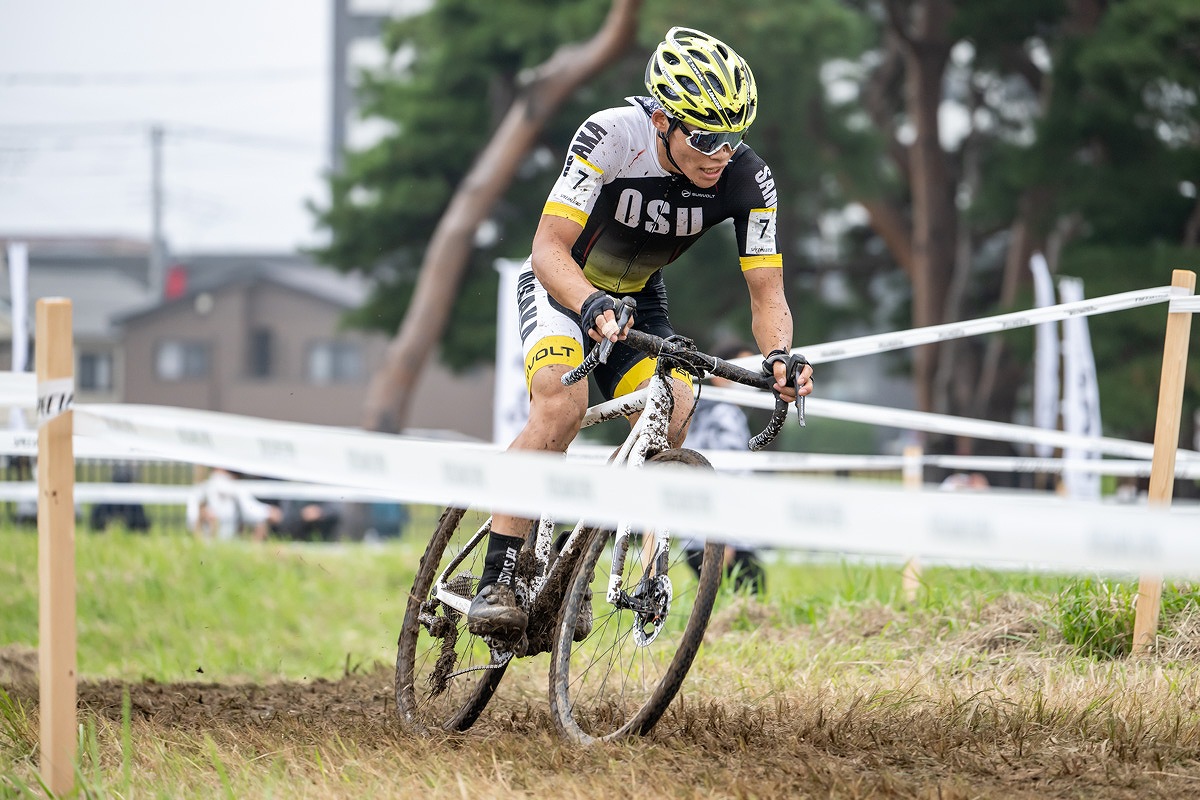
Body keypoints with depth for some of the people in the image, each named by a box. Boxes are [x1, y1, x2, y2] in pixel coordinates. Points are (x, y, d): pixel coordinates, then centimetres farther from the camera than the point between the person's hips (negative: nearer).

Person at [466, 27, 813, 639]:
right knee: (562, 403, -31)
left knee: (671, 418, -21)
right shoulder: (611, 137, -32)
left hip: (638, 299, 4)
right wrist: (593, 305, -54)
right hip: (562, 284, -4)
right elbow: (549, 248, -34)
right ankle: (496, 583, -28)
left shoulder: (747, 179, -22)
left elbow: (767, 293, -21)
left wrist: (778, 357, -43)